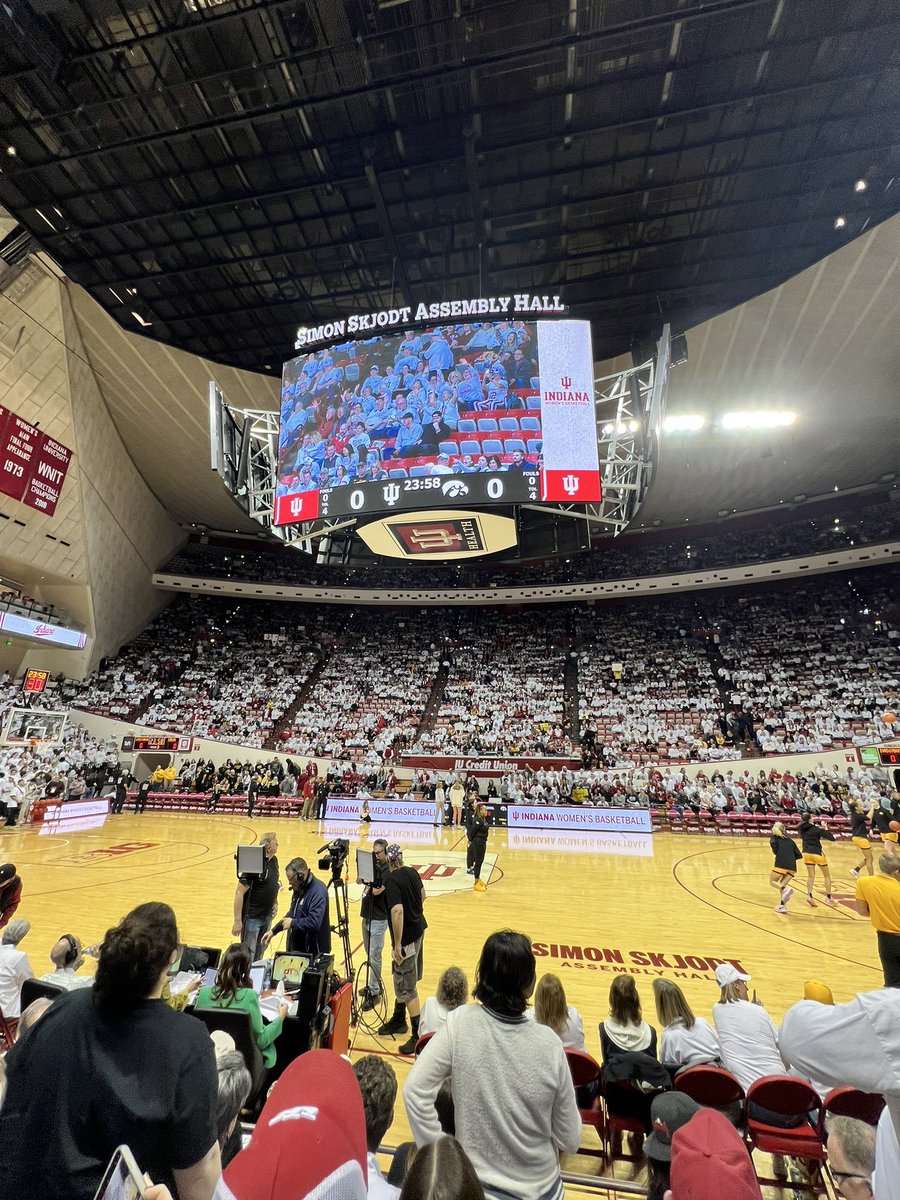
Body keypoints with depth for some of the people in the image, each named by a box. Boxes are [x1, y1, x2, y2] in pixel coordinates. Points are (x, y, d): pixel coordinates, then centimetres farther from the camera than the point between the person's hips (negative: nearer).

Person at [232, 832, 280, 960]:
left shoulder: (273, 860, 1)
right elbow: (239, 893, -20)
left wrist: (274, 903, 7)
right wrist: (237, 921, -19)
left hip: (267, 916, 7)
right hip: (252, 917, -7)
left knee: (259, 953, 20)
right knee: (248, 955, 5)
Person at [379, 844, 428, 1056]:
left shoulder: (391, 880, -22)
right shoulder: (412, 872, 1)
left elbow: (397, 911, -30)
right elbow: (422, 895, 16)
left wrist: (398, 943, -25)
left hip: (407, 936, -8)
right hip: (419, 928, 8)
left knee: (406, 987, 2)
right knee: (401, 979, 23)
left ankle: (419, 1035, 7)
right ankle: (398, 1020, 36)